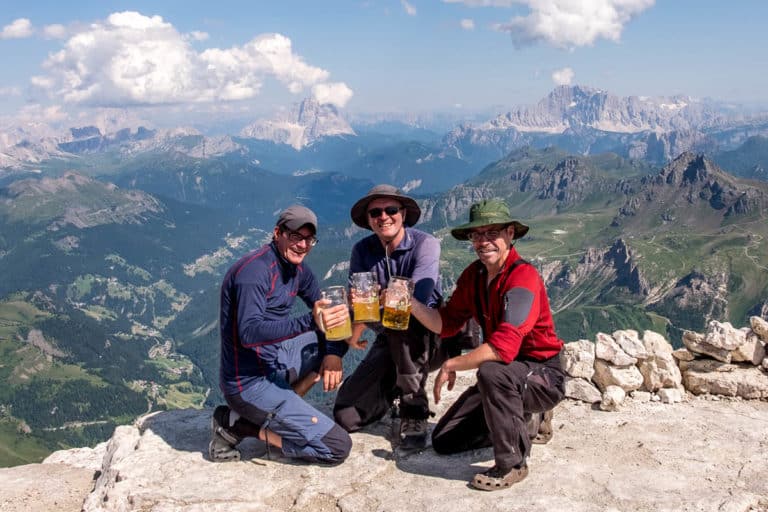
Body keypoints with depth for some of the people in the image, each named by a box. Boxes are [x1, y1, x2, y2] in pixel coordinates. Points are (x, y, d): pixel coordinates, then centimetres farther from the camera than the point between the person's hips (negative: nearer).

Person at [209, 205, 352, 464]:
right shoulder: (255, 269, -20)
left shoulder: (298, 269, 8)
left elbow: (326, 315, 10)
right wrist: (310, 321, -42)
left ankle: (284, 408, 4)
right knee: (338, 446, -10)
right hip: (249, 383, -9)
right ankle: (239, 425, -2)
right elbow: (250, 333, -32)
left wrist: (333, 352, -10)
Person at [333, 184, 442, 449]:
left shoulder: (425, 244, -16)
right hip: (388, 341, 4)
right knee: (346, 416, -7)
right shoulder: (362, 251, -3)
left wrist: (364, 320, -29)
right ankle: (397, 386, 23)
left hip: (426, 336, -4)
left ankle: (414, 412, -19)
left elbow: (417, 297, -31)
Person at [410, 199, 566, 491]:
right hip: (505, 378, 8)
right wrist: (411, 304, -16)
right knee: (443, 441, 7)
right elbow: (447, 323, 0)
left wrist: (452, 365, -24)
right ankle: (529, 422, 23)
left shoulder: (523, 277, -26)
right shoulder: (474, 274, 0)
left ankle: (511, 464, -18)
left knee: (492, 372, -40)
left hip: (543, 376, -8)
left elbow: (504, 348, -36)